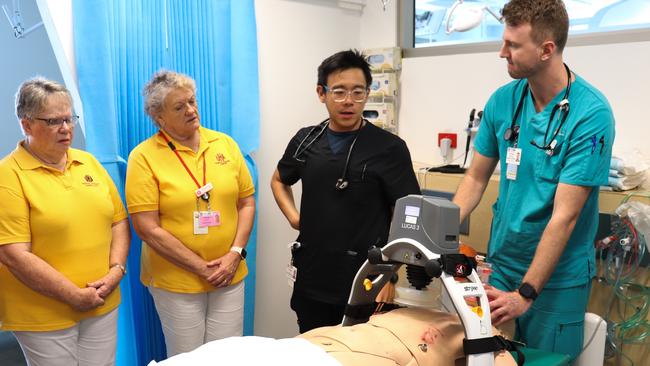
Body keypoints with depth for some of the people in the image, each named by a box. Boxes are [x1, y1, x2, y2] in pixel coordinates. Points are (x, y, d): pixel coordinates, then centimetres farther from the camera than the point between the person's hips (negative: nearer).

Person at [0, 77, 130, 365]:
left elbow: (118, 221, 10)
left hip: (103, 305, 5)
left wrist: (117, 270, -6)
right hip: (42, 317, -5)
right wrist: (75, 296, -15)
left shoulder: (88, 162, 7)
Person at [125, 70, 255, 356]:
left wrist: (235, 253, -7)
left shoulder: (225, 144, 2)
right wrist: (202, 268, -13)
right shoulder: (144, 156, -9)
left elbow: (247, 203, 6)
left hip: (230, 276, 3)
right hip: (176, 281, -3)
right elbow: (148, 229, -13)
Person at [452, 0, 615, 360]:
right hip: (501, 262, 5)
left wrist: (526, 294, -22)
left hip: (557, 276, -4)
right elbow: (476, 178, 4)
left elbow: (564, 215, -21)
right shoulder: (502, 100, -4)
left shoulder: (591, 114, -19)